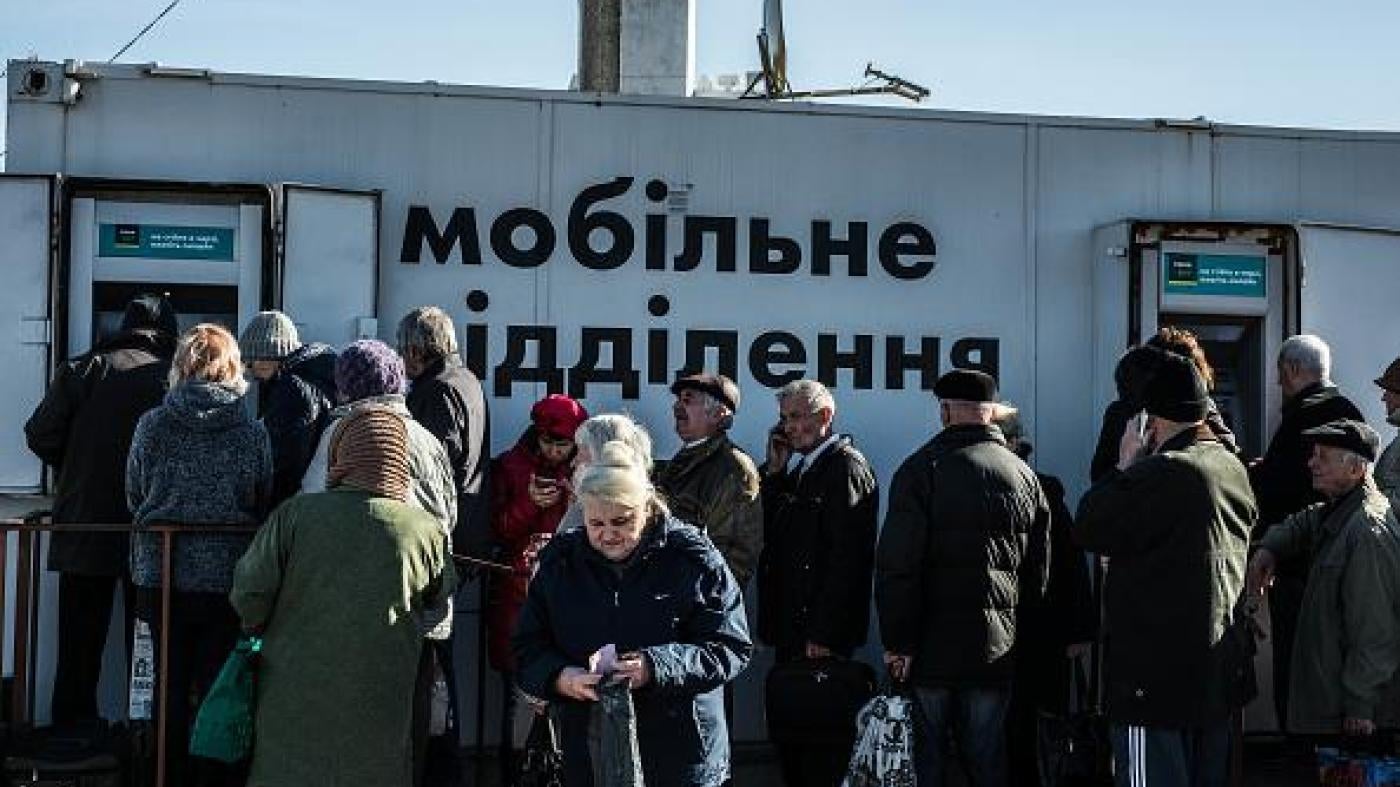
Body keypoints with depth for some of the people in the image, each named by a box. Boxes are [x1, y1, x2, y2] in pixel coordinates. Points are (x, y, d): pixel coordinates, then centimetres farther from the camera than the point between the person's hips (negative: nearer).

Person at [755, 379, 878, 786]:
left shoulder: (846, 466, -11)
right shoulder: (800, 471, 17)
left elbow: (846, 557, -18)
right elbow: (771, 535, 13)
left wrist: (823, 635, -20)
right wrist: (774, 470, 5)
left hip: (820, 636, -9)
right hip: (790, 630, 9)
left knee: (820, 735, -3)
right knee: (788, 734, 12)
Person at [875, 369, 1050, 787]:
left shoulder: (922, 468, -8)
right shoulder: (1023, 474, 8)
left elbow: (896, 565, -13)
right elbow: (1040, 571, 13)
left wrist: (897, 641, -10)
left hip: (932, 644, -4)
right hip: (996, 652, 4)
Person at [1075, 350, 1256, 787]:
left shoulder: (1161, 473, -18)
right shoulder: (1234, 468, 9)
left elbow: (1090, 530, -14)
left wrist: (1126, 465, -2)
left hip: (1158, 675, -9)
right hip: (1219, 674, 9)